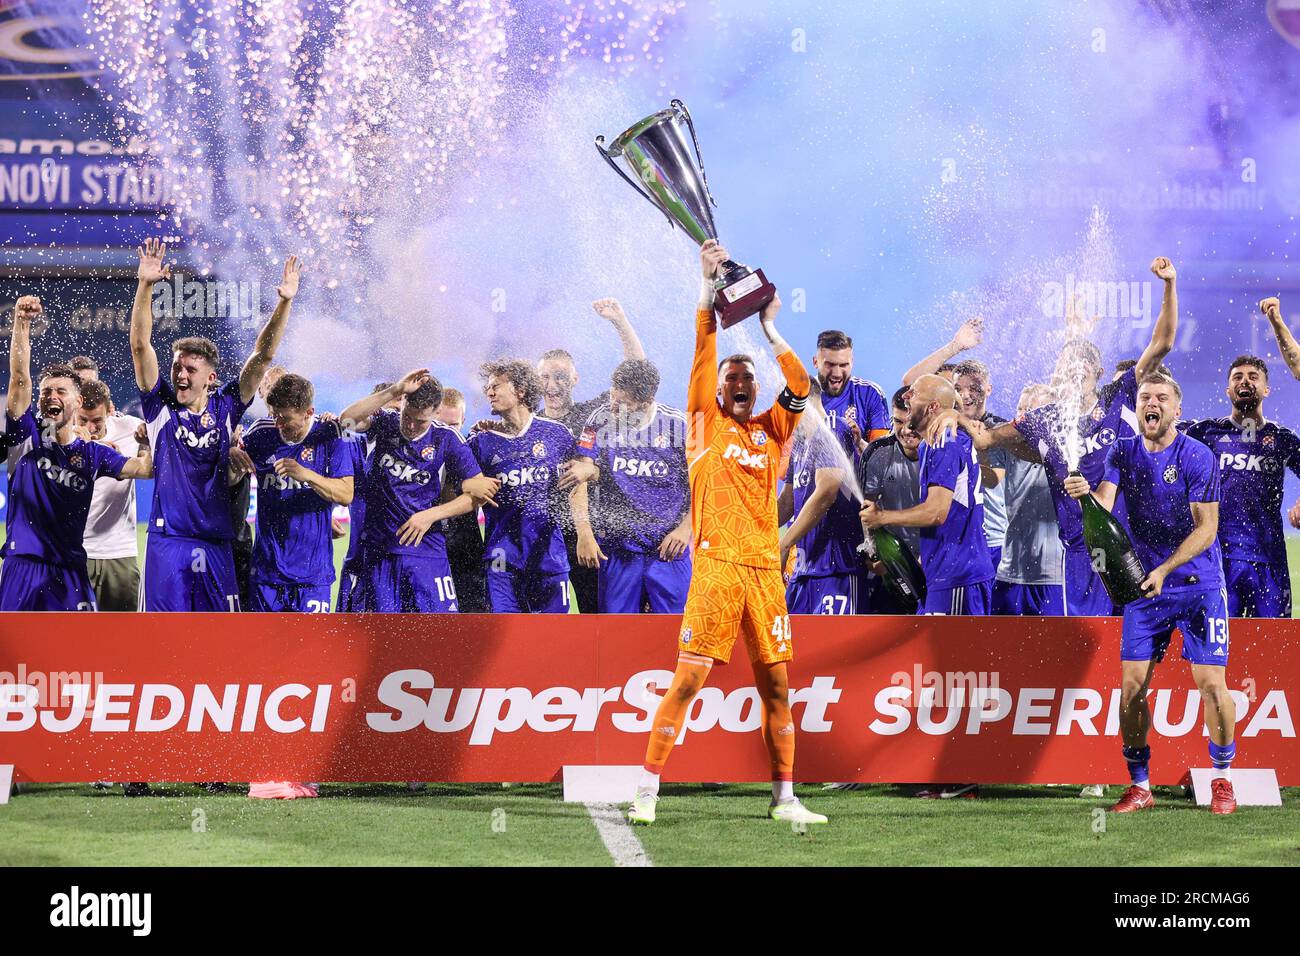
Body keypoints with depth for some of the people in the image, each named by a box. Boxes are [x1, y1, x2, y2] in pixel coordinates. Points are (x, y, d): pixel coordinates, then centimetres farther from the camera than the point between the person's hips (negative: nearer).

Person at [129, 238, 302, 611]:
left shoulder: (225, 409, 7)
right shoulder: (161, 405, 3)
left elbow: (262, 356, 5)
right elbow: (140, 345, -6)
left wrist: (284, 304, -6)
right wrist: (145, 286, -17)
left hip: (216, 544, 2)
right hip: (168, 541, -2)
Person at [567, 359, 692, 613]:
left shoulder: (677, 425, -2)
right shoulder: (600, 421, -1)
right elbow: (578, 482, -4)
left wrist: (685, 528, -4)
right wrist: (584, 532, -14)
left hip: (668, 548, -1)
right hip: (616, 548, 1)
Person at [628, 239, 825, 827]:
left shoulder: (772, 429, 16)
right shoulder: (707, 423, 9)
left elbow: (801, 386, 4)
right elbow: (703, 357, 2)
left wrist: (769, 328, 7)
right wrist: (707, 284, -1)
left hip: (765, 567, 4)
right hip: (716, 564, -4)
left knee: (777, 684, 5)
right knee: (688, 679, -8)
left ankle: (784, 797, 11)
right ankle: (647, 790, -6)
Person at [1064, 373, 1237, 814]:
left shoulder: (1197, 457, -10)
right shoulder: (1123, 453, 3)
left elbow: (1206, 528, -13)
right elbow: (1103, 505, -10)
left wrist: (1164, 570, -24)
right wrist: (1085, 494, -34)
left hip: (1198, 583, -4)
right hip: (1143, 583, 4)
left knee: (1210, 683, -8)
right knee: (1132, 684, -3)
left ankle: (1222, 780, 9)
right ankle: (1139, 786, 7)